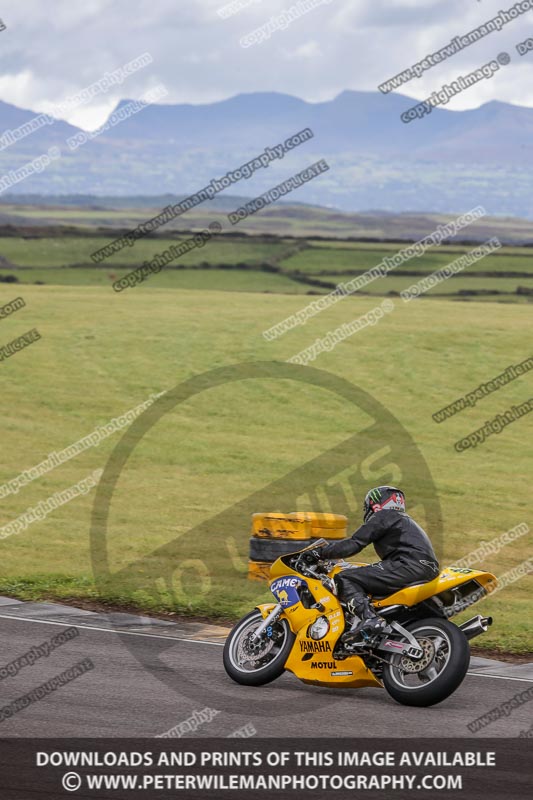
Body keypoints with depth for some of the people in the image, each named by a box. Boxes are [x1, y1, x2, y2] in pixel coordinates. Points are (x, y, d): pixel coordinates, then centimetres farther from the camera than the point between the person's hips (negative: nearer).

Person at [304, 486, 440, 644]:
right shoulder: (404, 520, 34)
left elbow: (354, 544, -3)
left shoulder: (382, 517, 5)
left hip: (409, 565, -10)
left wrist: (320, 552, 2)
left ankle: (369, 617, -35)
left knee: (345, 579, -13)